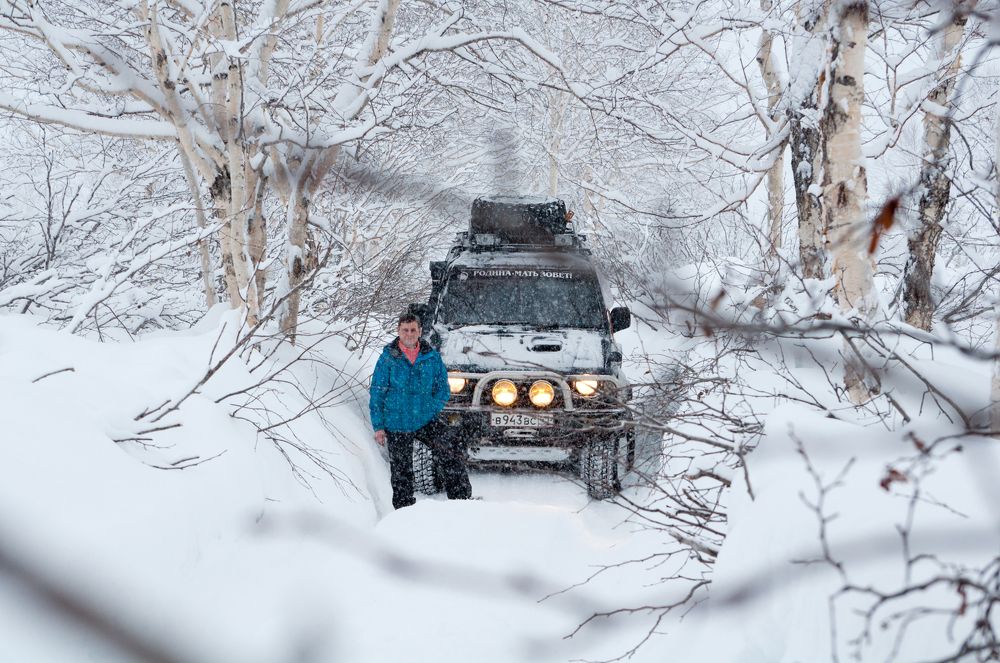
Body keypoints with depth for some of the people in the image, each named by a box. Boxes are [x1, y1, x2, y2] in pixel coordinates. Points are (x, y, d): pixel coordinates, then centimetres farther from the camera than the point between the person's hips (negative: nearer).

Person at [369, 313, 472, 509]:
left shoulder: (432, 357, 1)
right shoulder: (388, 358, -4)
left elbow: (443, 389, 8)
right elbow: (377, 393, -2)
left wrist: (429, 410, -6)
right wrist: (378, 426, -5)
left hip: (426, 421, 1)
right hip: (397, 425, -1)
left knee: (452, 454, -15)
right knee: (401, 472, 7)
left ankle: (462, 498, -7)